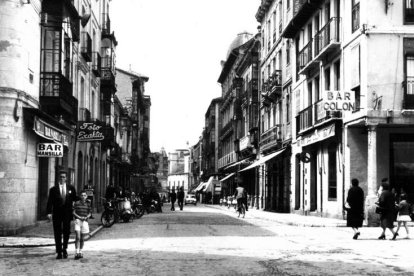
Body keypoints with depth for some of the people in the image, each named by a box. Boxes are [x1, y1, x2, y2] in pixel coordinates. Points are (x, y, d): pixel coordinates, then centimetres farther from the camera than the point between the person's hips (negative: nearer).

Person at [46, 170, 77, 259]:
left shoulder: (71, 188, 7)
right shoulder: (53, 189, 2)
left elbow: (75, 199, 14)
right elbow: (50, 202, -4)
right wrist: (49, 212, -14)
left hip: (67, 214, 1)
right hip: (57, 214, -1)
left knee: (66, 232, 3)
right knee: (57, 234, 2)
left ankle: (64, 250, 21)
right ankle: (59, 252, 9)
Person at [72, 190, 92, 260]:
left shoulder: (88, 204, 8)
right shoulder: (77, 203, -1)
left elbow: (90, 213, 11)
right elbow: (73, 212, 0)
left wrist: (86, 217, -9)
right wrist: (79, 217, -14)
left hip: (85, 221, 3)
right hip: (78, 220, -3)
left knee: (82, 238, 10)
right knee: (78, 237, -13)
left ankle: (80, 252, 22)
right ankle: (77, 253, -15)